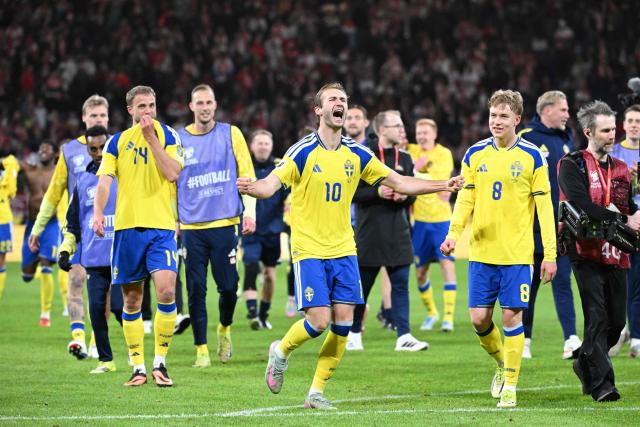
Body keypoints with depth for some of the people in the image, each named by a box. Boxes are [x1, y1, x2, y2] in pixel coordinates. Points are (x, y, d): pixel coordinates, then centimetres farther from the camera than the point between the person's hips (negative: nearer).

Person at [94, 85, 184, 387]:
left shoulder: (167, 135, 6)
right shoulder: (117, 141, 10)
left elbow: (172, 173, -8)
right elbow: (105, 179, -1)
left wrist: (151, 137, -10)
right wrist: (98, 212, -17)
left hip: (161, 226, -2)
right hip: (127, 226, 2)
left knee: (166, 290, -17)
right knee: (131, 299, 4)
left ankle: (160, 362, -6)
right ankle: (138, 367, 12)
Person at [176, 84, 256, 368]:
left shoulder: (231, 134, 5)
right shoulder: (178, 139, 7)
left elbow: (247, 175, 5)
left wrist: (250, 211, -5)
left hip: (225, 223, -1)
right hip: (191, 226, 1)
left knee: (228, 286, -3)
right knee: (196, 289, -2)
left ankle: (225, 328, 26)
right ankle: (201, 349, 6)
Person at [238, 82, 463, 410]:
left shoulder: (357, 154, 6)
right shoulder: (303, 151, -8)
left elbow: (397, 182, 13)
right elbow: (271, 184, -18)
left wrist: (444, 185, 6)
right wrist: (251, 188, -42)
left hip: (343, 250, 5)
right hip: (309, 251, -5)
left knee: (343, 322, -2)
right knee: (319, 321, -11)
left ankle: (317, 391, 10)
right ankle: (281, 351, 20)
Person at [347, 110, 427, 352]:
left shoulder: (405, 159, 11)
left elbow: (413, 193, 16)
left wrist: (404, 196, -6)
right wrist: (377, 192, -19)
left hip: (398, 232, 4)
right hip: (369, 230, -4)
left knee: (400, 284, -2)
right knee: (362, 285, 5)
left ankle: (404, 336, -3)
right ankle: (353, 333, 18)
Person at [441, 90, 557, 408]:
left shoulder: (532, 157, -3)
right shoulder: (474, 154, 5)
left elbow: (544, 206, -2)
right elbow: (465, 200, 8)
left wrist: (550, 254, -6)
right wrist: (453, 233, -9)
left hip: (517, 253, -3)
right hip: (481, 251, 3)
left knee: (511, 316, -4)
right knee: (479, 318, 2)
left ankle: (510, 384, 7)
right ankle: (502, 362, 29)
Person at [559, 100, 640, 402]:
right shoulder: (572, 165, -3)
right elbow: (582, 207, -16)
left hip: (615, 255, 6)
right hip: (586, 251, -6)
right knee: (597, 317, -11)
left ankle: (586, 364, 30)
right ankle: (602, 382, -8)